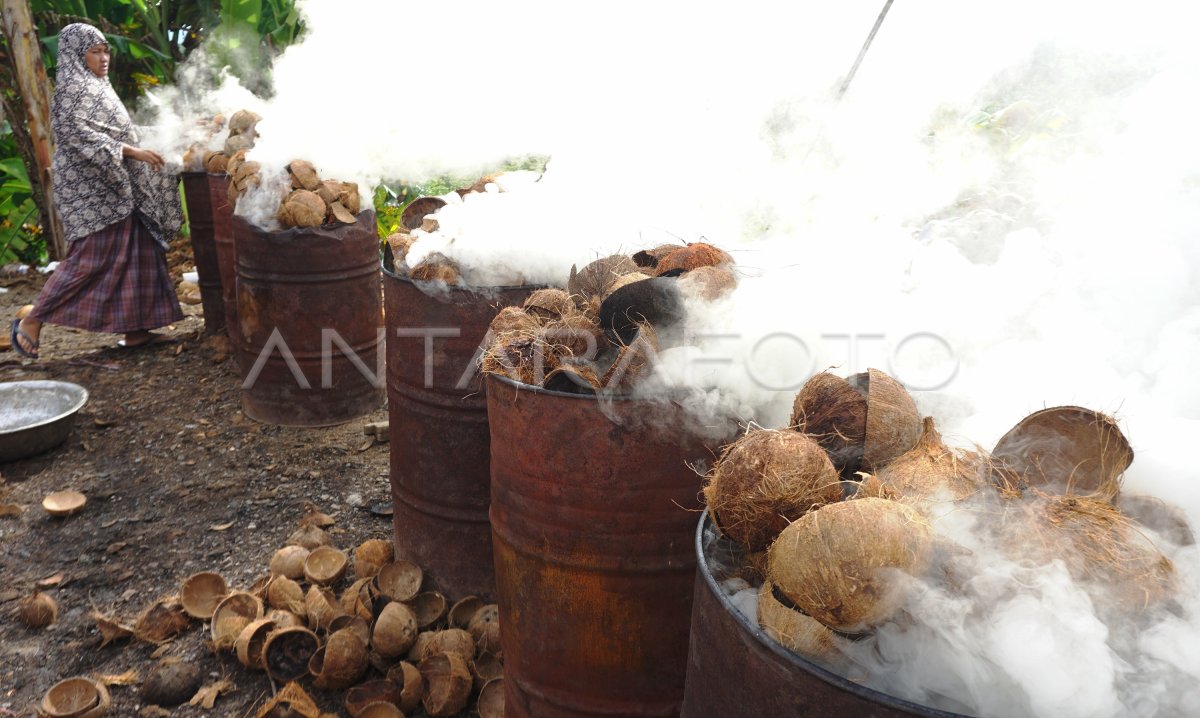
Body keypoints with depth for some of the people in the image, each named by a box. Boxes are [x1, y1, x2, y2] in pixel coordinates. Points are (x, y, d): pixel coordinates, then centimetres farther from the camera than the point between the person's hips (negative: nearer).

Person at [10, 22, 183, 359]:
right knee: (90, 259, -10)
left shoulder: (94, 87, 20)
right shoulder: (72, 87, -9)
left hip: (112, 186, 9)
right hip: (91, 186, -9)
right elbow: (78, 133, -21)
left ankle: (135, 330, 5)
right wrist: (131, 151, -27)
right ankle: (31, 323, -1)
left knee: (137, 253, 4)